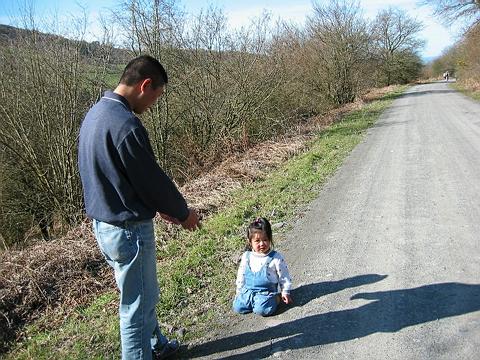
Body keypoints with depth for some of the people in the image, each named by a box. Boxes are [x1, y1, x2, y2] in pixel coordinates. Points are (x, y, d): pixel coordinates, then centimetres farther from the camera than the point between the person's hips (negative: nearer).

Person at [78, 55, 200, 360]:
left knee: (144, 293, 26)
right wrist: (183, 212, -1)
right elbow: (152, 180, -19)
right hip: (128, 229, -10)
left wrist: (161, 207, 13)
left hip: (103, 223, 10)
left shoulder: (95, 113, 6)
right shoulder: (126, 125, -26)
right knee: (138, 303, 9)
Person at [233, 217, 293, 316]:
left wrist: (285, 292, 2)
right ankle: (255, 301, 10)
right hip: (248, 290, 4)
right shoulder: (246, 256, 2)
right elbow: (241, 275, 14)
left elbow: (284, 276, 1)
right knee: (237, 307, -12)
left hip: (267, 292, -4)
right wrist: (239, 291, 16)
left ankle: (275, 299, 2)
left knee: (261, 310, -26)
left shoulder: (276, 257, -9)